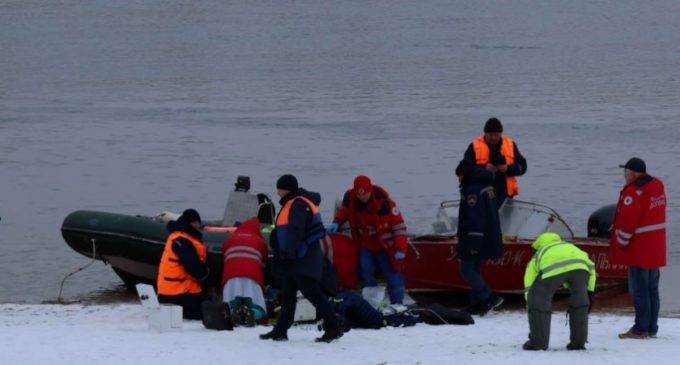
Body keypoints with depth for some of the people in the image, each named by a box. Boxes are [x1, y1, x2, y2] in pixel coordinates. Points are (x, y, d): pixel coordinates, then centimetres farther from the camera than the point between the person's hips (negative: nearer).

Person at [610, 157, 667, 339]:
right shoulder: (657, 186, 8)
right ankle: (652, 328, 18)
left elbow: (627, 223, -21)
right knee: (652, 288, 13)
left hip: (639, 249, -9)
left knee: (639, 290, -3)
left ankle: (641, 329, -1)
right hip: (656, 248, 9)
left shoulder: (634, 193, -21)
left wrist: (621, 244, -7)